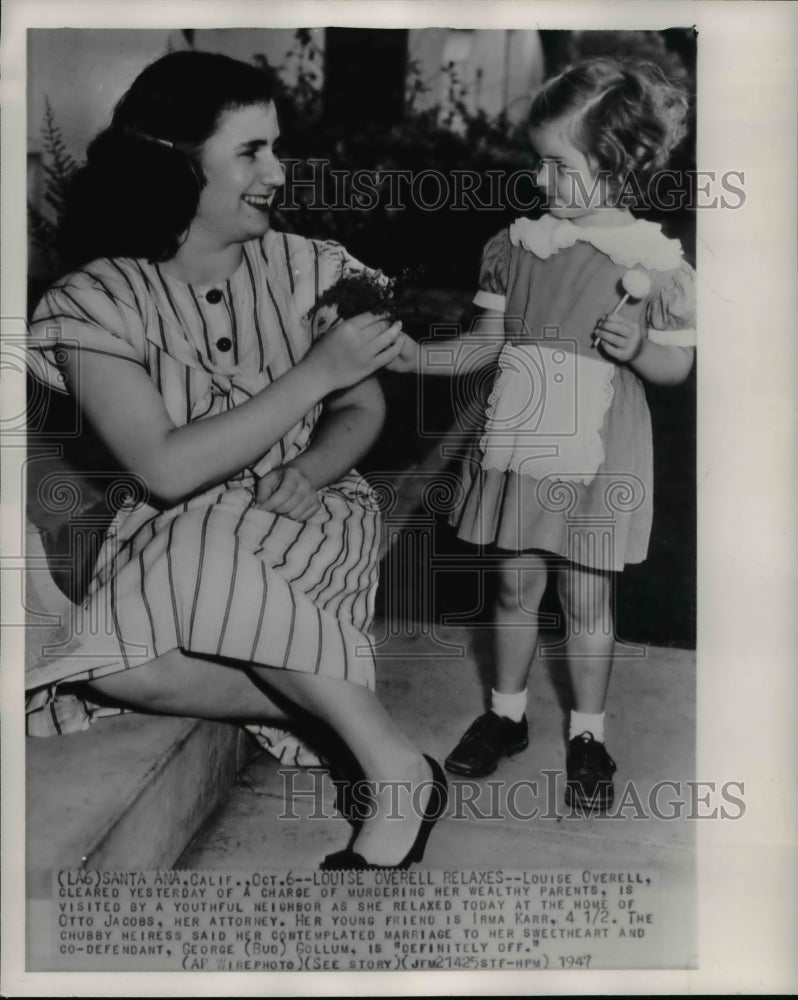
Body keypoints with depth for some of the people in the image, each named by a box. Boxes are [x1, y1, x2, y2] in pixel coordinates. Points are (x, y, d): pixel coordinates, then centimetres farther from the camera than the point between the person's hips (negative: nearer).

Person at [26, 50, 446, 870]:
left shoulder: (303, 267, -2)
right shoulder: (95, 303, -10)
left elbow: (363, 413, 4)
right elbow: (165, 470, -20)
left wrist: (309, 472, -19)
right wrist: (314, 372, -24)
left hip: (312, 521, 0)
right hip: (177, 549, 0)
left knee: (203, 559, -34)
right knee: (117, 666, -30)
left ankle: (395, 768, -21)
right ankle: (349, 710, -13)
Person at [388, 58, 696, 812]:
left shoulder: (655, 262, -7)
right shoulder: (515, 245, 1)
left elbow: (676, 365, 1)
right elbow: (488, 343, 7)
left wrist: (638, 347, -20)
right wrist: (419, 357, -7)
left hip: (595, 459, -3)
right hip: (516, 446, 3)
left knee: (585, 601, 8)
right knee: (515, 586, 15)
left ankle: (587, 734, 28)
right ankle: (506, 713, 35)